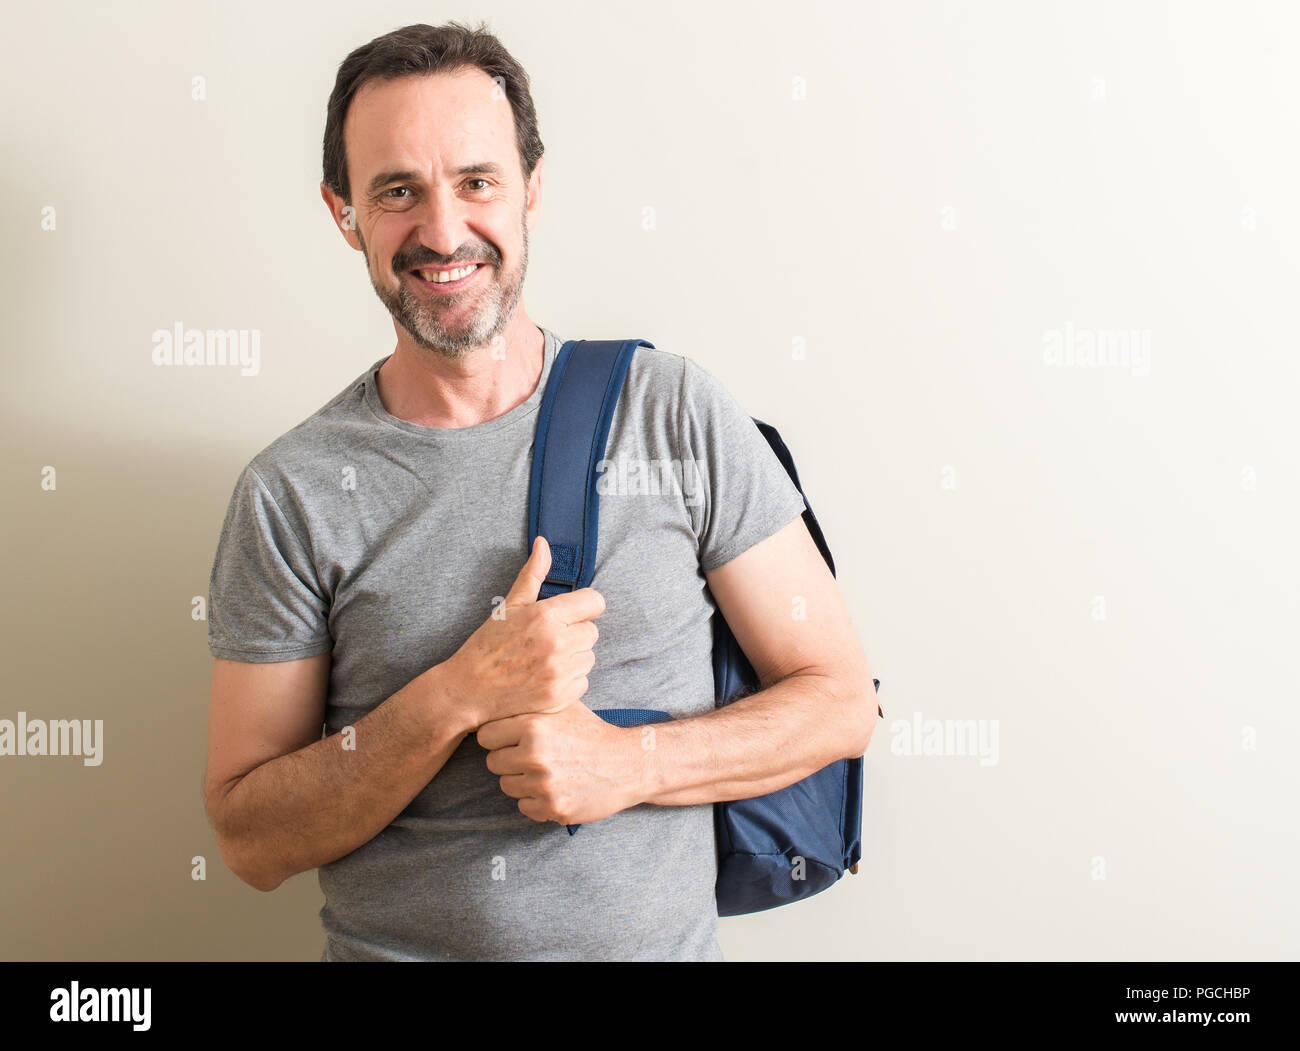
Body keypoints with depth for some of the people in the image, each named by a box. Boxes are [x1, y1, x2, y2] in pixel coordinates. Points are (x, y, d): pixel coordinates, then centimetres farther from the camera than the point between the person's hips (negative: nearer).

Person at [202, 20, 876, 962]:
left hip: (663, 940, 1)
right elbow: (252, 844, -6)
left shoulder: (679, 414, -8)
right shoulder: (291, 495, -8)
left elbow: (839, 700, -4)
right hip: (387, 944, 0)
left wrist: (627, 761, -18)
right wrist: (458, 696, -20)